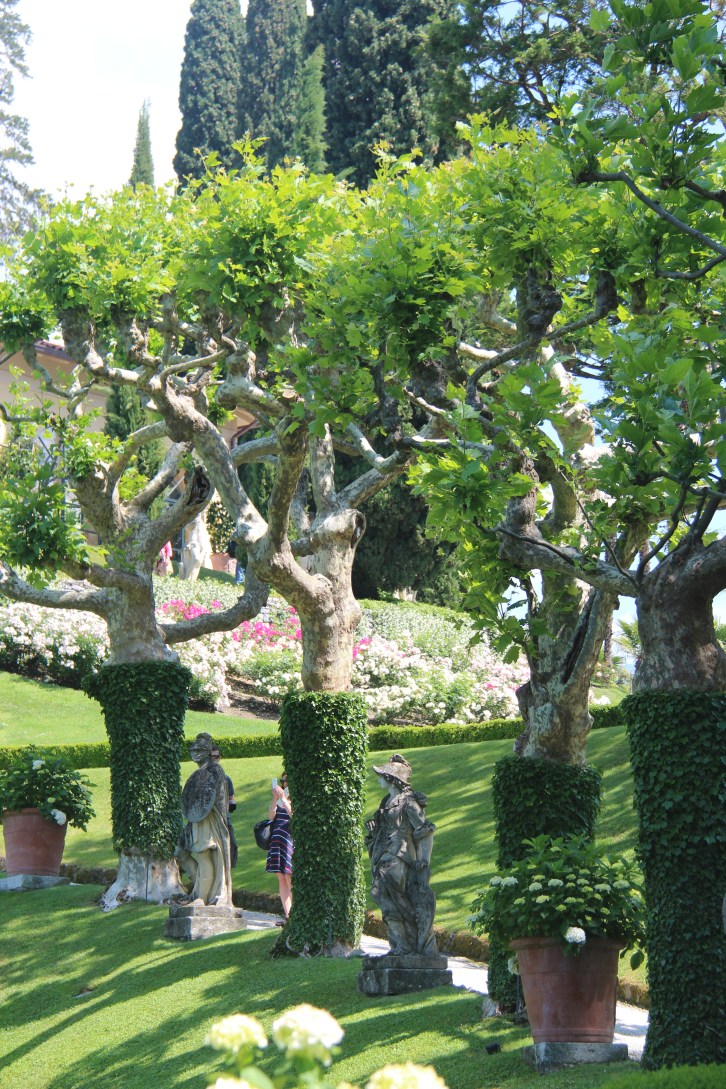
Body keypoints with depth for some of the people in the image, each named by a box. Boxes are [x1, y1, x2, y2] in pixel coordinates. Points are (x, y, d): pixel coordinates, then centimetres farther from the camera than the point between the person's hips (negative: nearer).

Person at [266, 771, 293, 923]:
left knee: (290, 880, -8)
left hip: (291, 841, -5)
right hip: (277, 841, 5)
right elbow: (271, 816, 0)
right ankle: (287, 915, 6)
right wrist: (275, 799, -12)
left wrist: (283, 798, -18)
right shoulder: (278, 801, 15)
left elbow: (293, 814, -15)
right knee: (281, 881, 4)